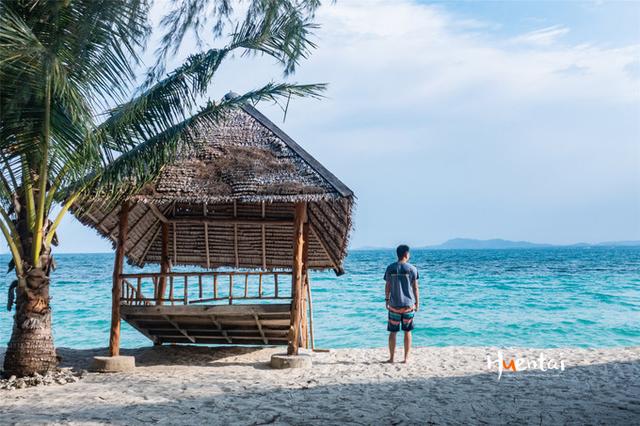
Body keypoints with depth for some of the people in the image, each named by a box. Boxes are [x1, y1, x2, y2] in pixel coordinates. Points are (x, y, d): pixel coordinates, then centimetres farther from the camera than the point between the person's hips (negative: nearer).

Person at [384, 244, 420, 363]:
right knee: (407, 332, 9)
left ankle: (391, 357, 12)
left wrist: (387, 300, 13)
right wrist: (417, 302, 7)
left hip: (394, 304, 1)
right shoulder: (412, 268, -4)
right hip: (408, 304, 0)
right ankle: (406, 358, 10)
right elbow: (415, 288, -2)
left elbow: (387, 286, 2)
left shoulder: (390, 268, -1)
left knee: (393, 332, 8)